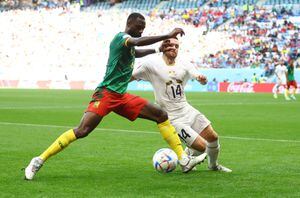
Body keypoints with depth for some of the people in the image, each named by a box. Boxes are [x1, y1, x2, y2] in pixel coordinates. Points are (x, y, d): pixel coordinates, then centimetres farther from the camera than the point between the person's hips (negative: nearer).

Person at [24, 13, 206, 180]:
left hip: (122, 97, 9)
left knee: (161, 115, 2)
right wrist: (167, 36, -33)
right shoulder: (120, 37, -8)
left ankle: (184, 160, 0)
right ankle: (39, 161, -12)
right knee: (82, 131, -21)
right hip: (106, 94, -9)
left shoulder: (128, 44, 19)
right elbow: (139, 42, -32)